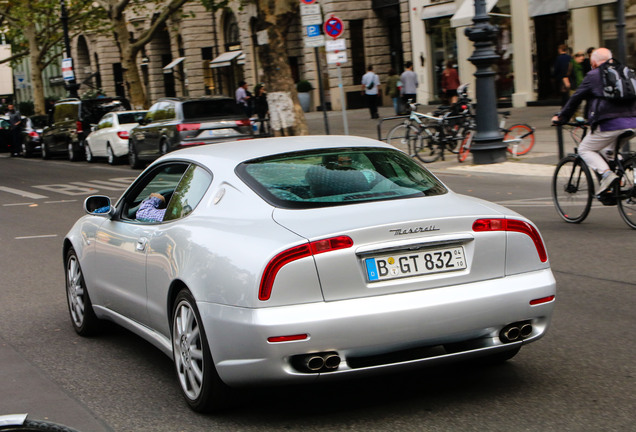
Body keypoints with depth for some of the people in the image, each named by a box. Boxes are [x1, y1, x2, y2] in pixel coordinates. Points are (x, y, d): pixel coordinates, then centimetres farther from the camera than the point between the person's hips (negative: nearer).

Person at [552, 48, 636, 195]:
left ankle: (606, 173, -16)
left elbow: (576, 98, 9)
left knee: (585, 149, 8)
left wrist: (560, 117, 21)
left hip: (610, 123, -6)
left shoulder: (593, 75, 5)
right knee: (611, 149, 31)